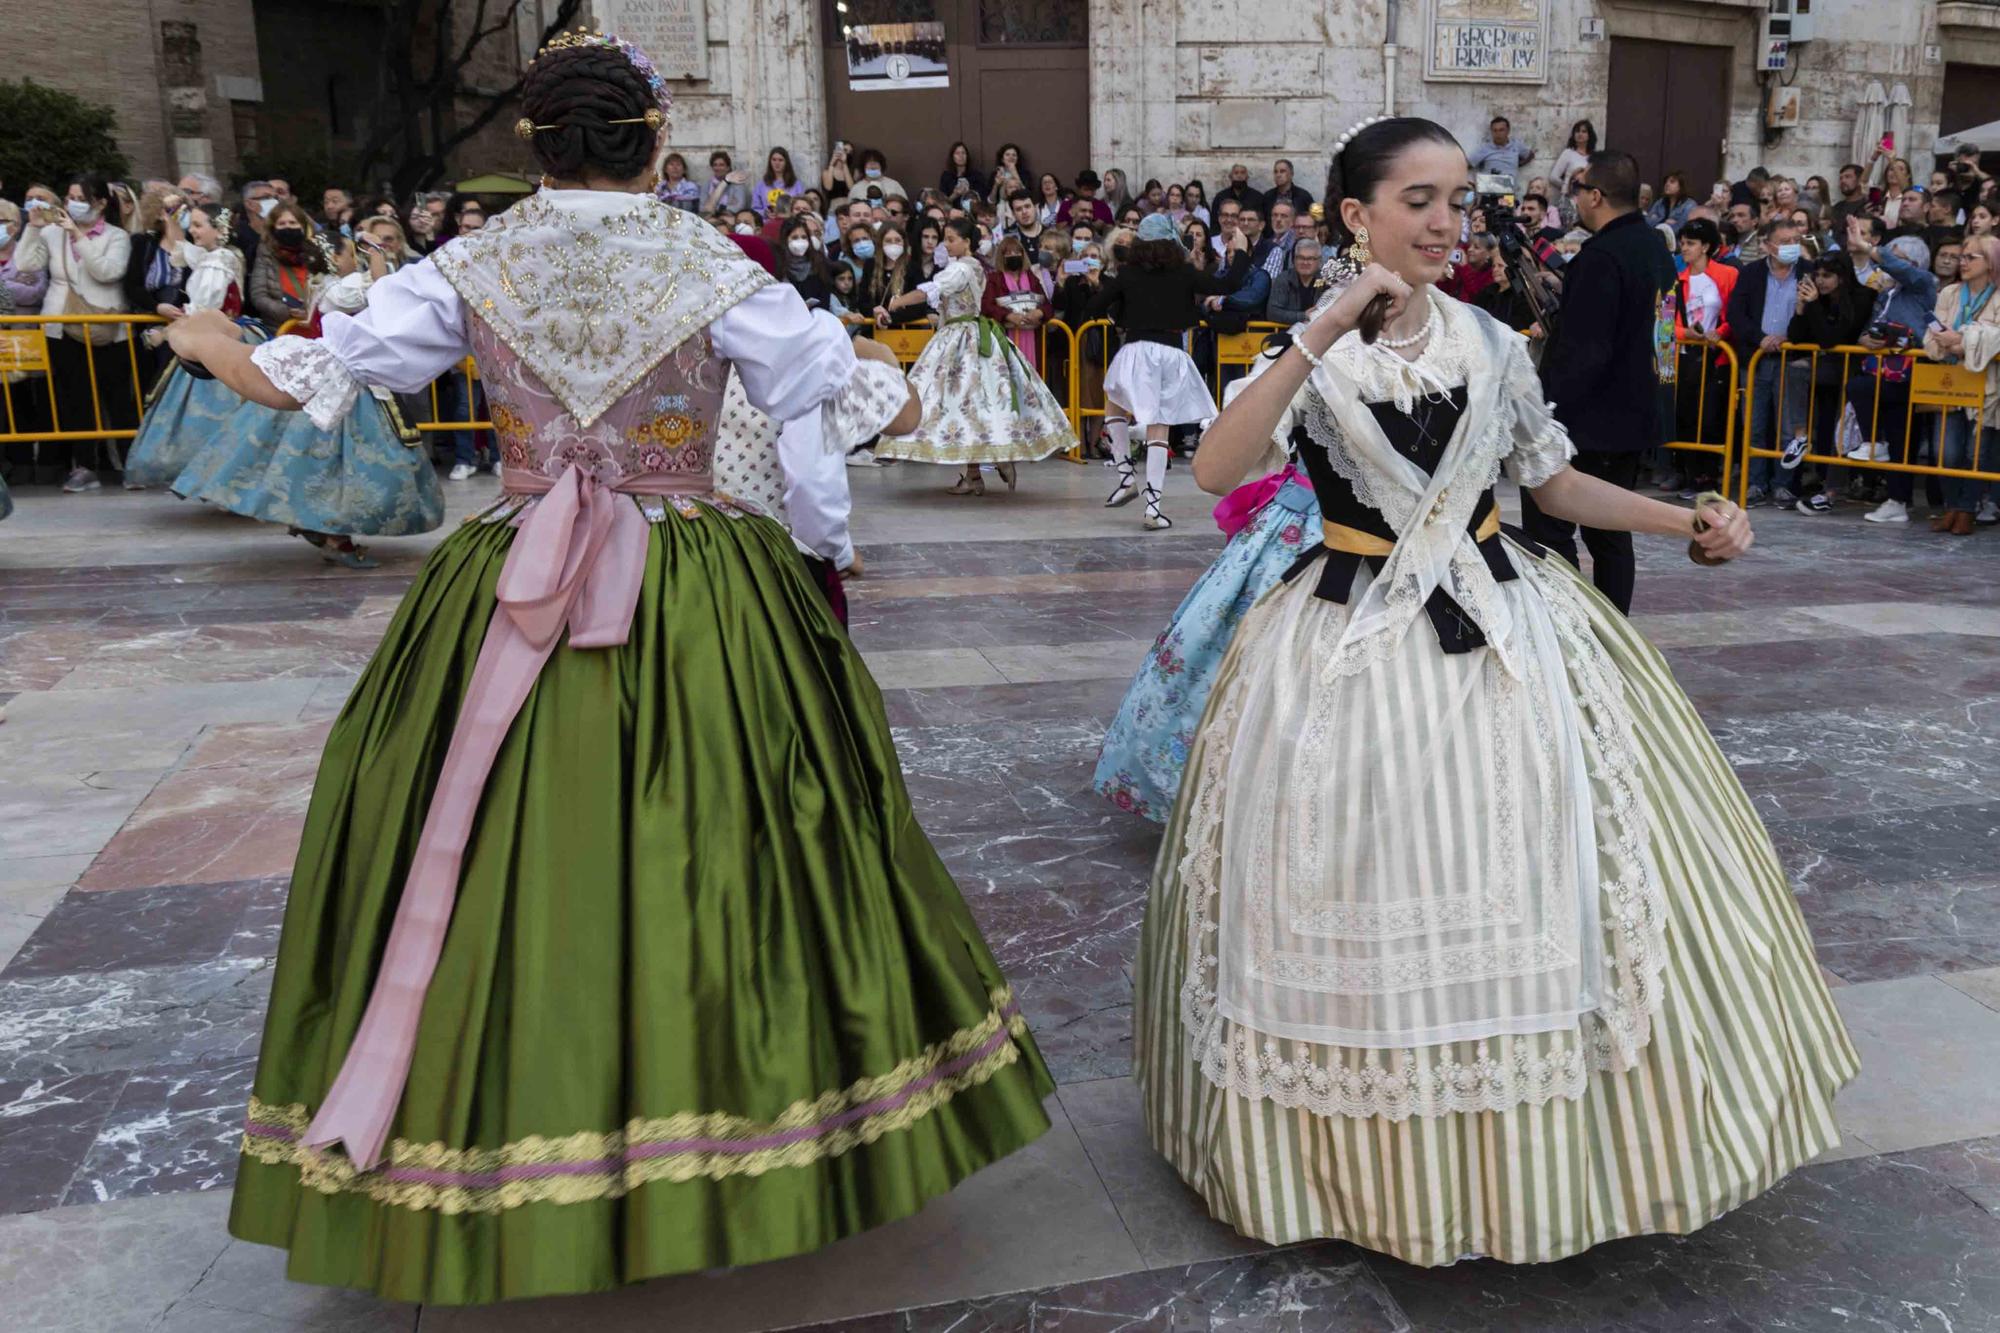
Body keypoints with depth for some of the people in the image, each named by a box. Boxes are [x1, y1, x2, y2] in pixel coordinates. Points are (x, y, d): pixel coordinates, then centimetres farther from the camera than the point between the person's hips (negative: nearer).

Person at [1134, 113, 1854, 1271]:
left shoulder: (1492, 344, 5)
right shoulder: (1309, 353, -5)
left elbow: (1554, 482, 15)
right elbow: (1217, 471, -23)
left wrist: (1685, 523, 5)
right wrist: (1329, 332, -27)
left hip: (1505, 632, 3)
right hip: (1358, 645, -3)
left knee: (1524, 889, 6)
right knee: (1375, 899, 3)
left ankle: (1532, 1151, 27)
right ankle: (1383, 1157, 24)